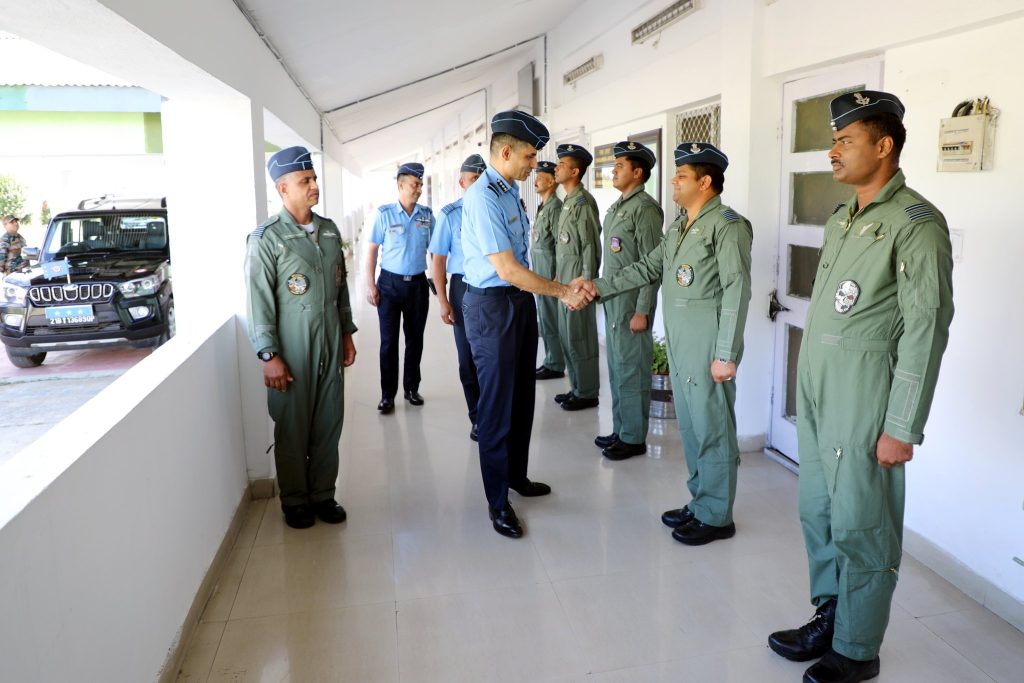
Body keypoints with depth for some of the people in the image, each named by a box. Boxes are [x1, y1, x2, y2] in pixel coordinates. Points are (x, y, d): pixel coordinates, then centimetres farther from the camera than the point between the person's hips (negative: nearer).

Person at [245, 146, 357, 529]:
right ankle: (295, 501, 23)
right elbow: (259, 301, -11)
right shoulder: (267, 238, -10)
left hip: (330, 346, 5)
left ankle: (323, 494, 25)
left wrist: (347, 333, 15)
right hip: (292, 350, -5)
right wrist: (268, 356, -13)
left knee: (329, 424, 10)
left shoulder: (329, 230, 9)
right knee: (292, 428, 7)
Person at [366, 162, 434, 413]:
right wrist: (370, 284, -7)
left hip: (418, 283, 3)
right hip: (390, 283, -2)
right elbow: (372, 250, -2)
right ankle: (387, 394, 10)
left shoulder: (427, 215, 4)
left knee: (415, 339, 10)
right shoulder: (384, 214, -4)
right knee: (389, 340, 1)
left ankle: (411, 388, 24)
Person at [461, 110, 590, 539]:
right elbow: (508, 270, -23)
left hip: (521, 300, 9)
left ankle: (517, 476, 37)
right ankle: (497, 500, 17)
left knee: (522, 396, 19)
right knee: (498, 404, 1)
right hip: (492, 306, -9)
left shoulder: (512, 192, 8)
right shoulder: (483, 198, -19)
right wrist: (563, 293, -16)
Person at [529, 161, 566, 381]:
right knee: (545, 319, 14)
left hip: (549, 272, -10)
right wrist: (536, 272, 18)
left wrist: (557, 277, -19)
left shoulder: (555, 207, -13)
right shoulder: (542, 207, 15)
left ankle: (555, 366, 5)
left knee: (550, 320, -4)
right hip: (540, 273, 10)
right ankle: (550, 361, 23)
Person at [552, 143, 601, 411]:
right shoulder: (568, 201, 15)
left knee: (579, 337, -3)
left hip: (578, 277, -10)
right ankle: (576, 388, 26)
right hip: (565, 277, 10)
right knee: (566, 335, 15)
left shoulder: (583, 201, -14)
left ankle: (587, 394, 8)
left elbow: (591, 246, -18)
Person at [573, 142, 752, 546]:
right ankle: (699, 504, 30)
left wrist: (726, 355, -19)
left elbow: (737, 291, -17)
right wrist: (600, 287, 8)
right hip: (679, 348, 9)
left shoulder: (727, 225, -12)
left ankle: (716, 517, 16)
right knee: (690, 429, 16)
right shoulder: (679, 226, 16)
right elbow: (649, 268, 18)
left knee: (713, 432, 2)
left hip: (708, 352, -9)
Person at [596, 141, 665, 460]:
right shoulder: (617, 206, 14)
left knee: (631, 371, 0)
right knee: (616, 369, 15)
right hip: (613, 302, 9)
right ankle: (620, 431, 27)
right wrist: (603, 291, 15)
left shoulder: (645, 208, -13)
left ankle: (634, 438, 12)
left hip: (632, 304, -9)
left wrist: (642, 311, -19)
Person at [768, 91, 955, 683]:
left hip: (864, 401, -8)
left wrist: (903, 428, -16)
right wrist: (809, 394, 17)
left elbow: (926, 330, -15)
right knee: (818, 515, 16)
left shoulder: (916, 223, -11)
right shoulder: (841, 220, 14)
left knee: (861, 528, 3)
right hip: (816, 393, 8)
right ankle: (829, 618, 33)